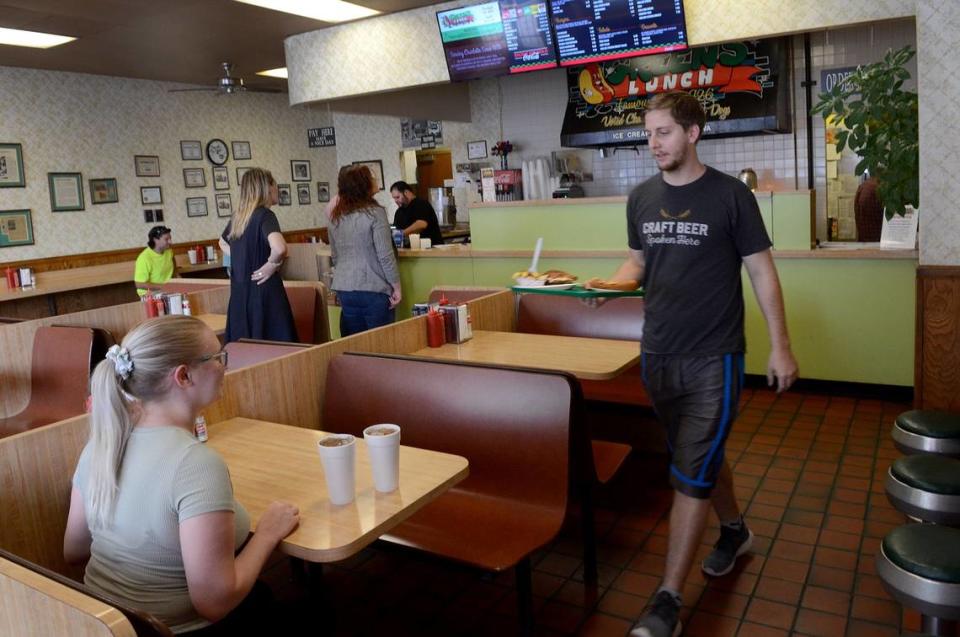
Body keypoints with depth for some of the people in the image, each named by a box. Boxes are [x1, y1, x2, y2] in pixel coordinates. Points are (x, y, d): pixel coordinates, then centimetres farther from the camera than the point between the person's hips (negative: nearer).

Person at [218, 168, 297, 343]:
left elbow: (223, 243, 30)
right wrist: (272, 265, -13)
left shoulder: (238, 216, 10)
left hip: (240, 292, 8)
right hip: (263, 291, -8)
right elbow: (279, 248, -31)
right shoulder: (265, 215, -12)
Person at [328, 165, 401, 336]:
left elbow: (335, 256, 15)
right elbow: (386, 256, -13)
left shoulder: (335, 217, 8)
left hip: (343, 290, 6)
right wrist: (396, 287, -5)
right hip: (373, 289, -6)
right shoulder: (375, 213, -10)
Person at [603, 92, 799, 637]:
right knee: (705, 455, 20)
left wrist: (781, 345, -6)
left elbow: (761, 271, -4)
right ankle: (734, 530, 47)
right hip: (658, 355, 5)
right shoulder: (642, 198, 6)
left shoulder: (730, 195, -7)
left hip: (714, 358, -5)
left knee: (691, 473, -6)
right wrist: (611, 284, -6)